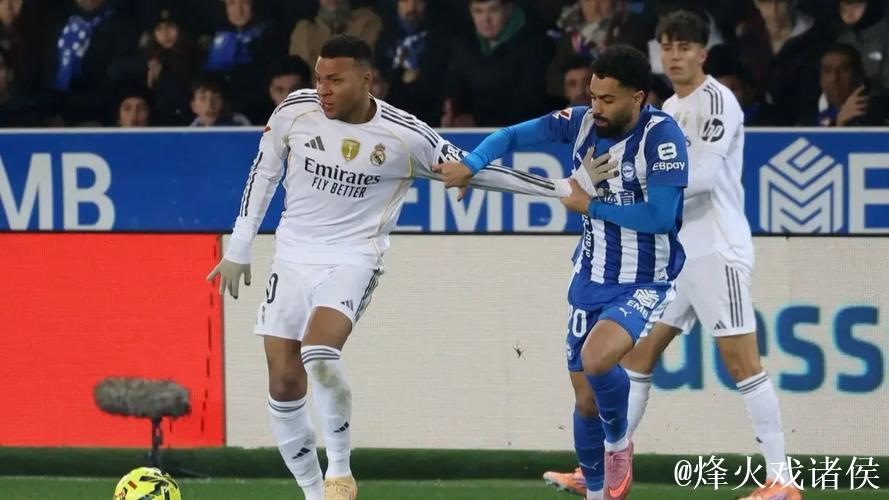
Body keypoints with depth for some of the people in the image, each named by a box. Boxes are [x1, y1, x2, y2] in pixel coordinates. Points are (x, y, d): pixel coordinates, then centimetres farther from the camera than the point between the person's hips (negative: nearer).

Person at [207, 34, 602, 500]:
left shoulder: (404, 136, -12)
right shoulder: (295, 110, -6)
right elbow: (264, 171, 9)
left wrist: (560, 188, -5)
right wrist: (239, 247, 12)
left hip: (352, 258, -4)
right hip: (293, 255, 4)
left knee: (320, 351, -30)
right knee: (284, 382, -2)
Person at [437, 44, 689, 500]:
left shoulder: (662, 135, -19)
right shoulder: (582, 122, -4)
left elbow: (661, 215, -25)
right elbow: (513, 135, 4)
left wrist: (590, 205, -17)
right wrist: (470, 164, -13)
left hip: (645, 284, -5)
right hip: (592, 279, 5)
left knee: (596, 358, -30)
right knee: (586, 402, 8)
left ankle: (618, 441, -1)